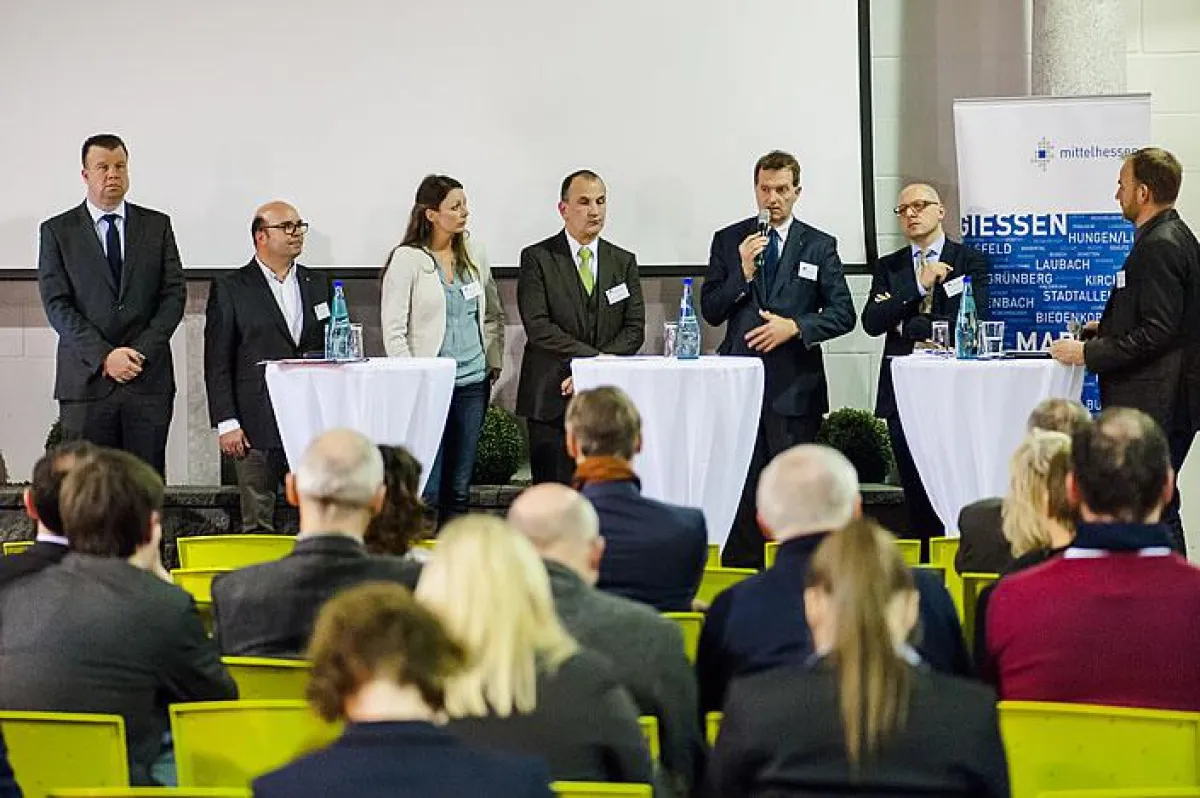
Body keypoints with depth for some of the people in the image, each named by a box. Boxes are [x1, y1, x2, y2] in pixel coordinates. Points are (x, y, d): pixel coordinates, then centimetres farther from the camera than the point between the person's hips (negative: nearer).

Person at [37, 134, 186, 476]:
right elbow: (56, 304, -2)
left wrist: (140, 352, -7)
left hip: (149, 378, 1)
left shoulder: (157, 226, 12)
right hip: (85, 381, -1)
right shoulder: (58, 231, 6)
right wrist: (104, 356, -12)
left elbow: (174, 294, 6)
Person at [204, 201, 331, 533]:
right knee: (258, 526, -2)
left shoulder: (318, 284, 15)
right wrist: (226, 423, -8)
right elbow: (217, 363, 0)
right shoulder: (230, 288, 3)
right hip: (257, 428, -3)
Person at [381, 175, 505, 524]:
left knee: (459, 489, 9)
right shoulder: (406, 259, -6)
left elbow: (493, 314, 20)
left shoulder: (474, 253, 10)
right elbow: (393, 329, -8)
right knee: (426, 491, -8)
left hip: (473, 381, 5)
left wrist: (494, 361, 11)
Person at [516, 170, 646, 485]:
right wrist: (594, 358, -15)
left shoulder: (624, 262, 14)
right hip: (552, 400, -3)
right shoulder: (537, 258, 2)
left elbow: (635, 328, 6)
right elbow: (538, 326, -9)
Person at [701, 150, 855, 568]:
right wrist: (742, 273, -9)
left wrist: (795, 326, -11)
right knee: (740, 486, -1)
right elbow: (710, 311, 6)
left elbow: (843, 314, 4)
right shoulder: (728, 241, 10)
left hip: (794, 387, -1)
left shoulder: (819, 246, 8)